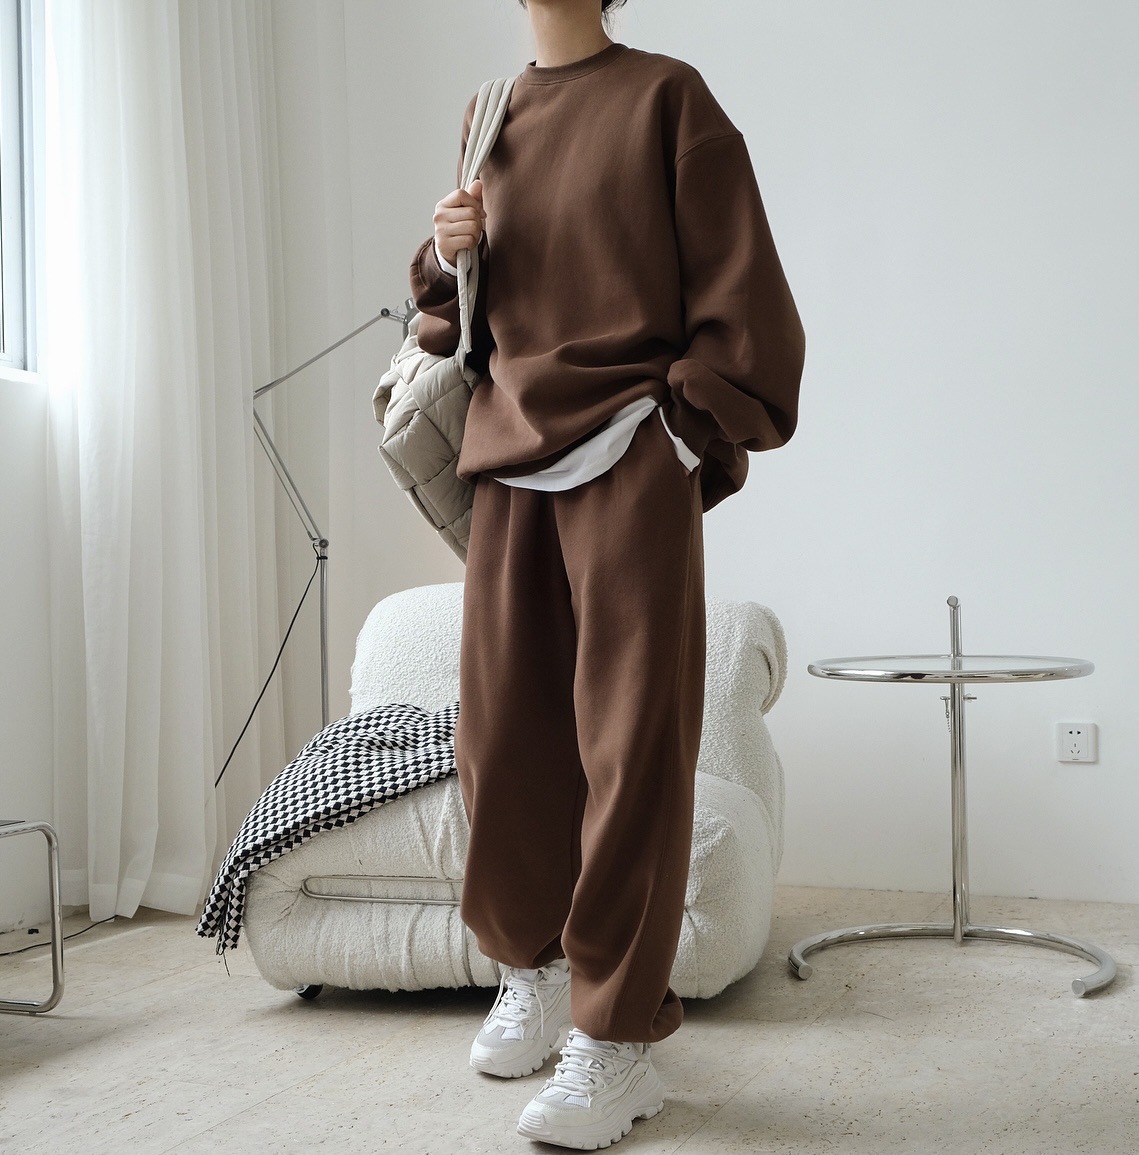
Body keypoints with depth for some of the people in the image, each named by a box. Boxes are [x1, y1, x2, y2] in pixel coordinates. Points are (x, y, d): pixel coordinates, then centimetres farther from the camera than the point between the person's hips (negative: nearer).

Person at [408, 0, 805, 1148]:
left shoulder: (666, 96, 3)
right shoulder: (488, 118, 18)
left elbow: (736, 284, 1)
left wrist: (694, 430, -4)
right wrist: (445, 259, 1)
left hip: (628, 459, -5)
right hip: (509, 458, 5)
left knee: (631, 747, -5)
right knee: (499, 739, 4)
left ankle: (615, 1042, 2)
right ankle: (532, 967, 25)